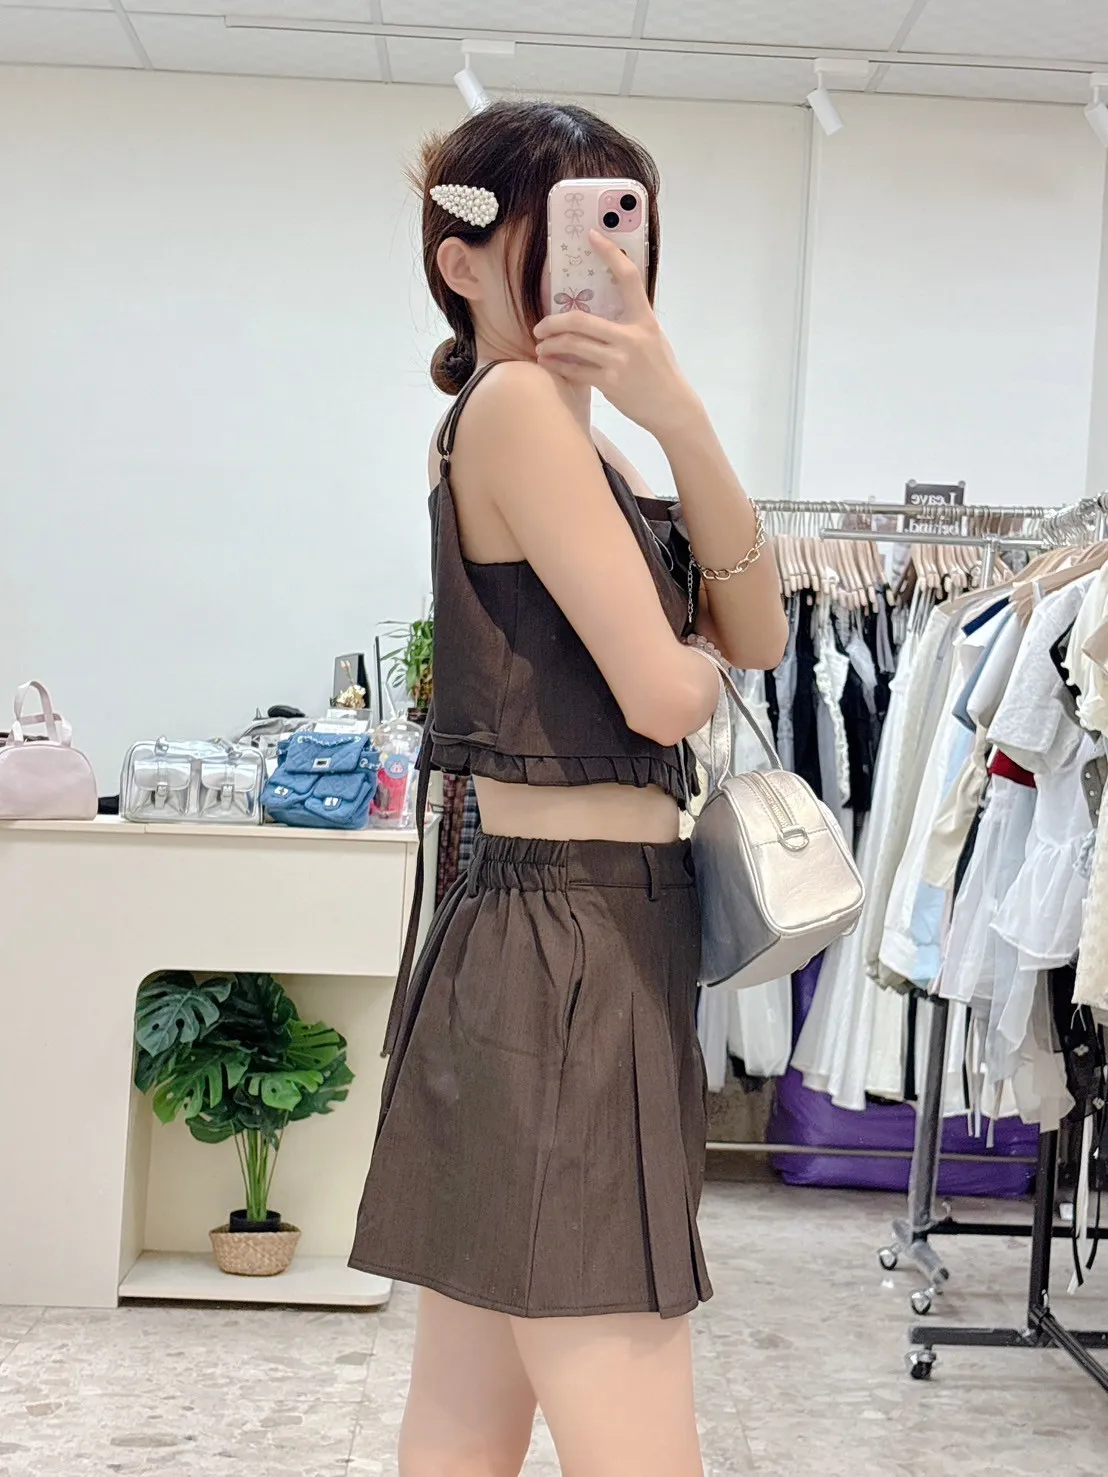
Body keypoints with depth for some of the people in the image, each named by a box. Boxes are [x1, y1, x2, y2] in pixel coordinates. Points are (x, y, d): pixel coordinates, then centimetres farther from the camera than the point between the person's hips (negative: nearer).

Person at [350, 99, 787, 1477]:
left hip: (570, 938, 10)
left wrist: (677, 415, -6)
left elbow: (757, 634, 8)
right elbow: (662, 690, -18)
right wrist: (698, 662, 7)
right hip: (572, 947, -10)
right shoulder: (518, 401, -10)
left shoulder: (568, 427, 18)